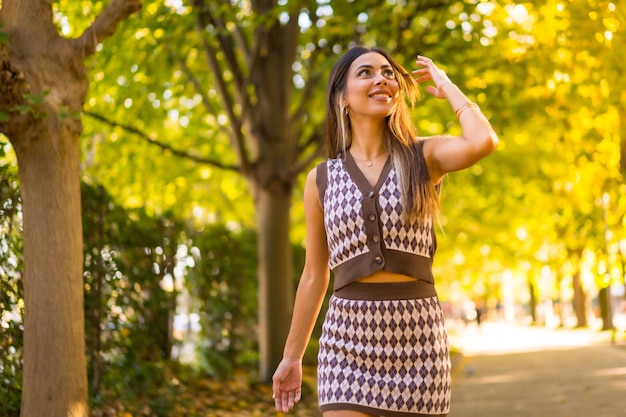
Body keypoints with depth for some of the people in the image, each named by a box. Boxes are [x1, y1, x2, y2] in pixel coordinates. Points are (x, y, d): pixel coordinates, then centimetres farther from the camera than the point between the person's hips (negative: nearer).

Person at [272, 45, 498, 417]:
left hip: (418, 334, 0)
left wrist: (446, 85, -1)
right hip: (350, 337, 0)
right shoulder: (321, 179, 7)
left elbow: (482, 142, -19)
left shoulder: (423, 157, 3)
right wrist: (292, 355, 16)